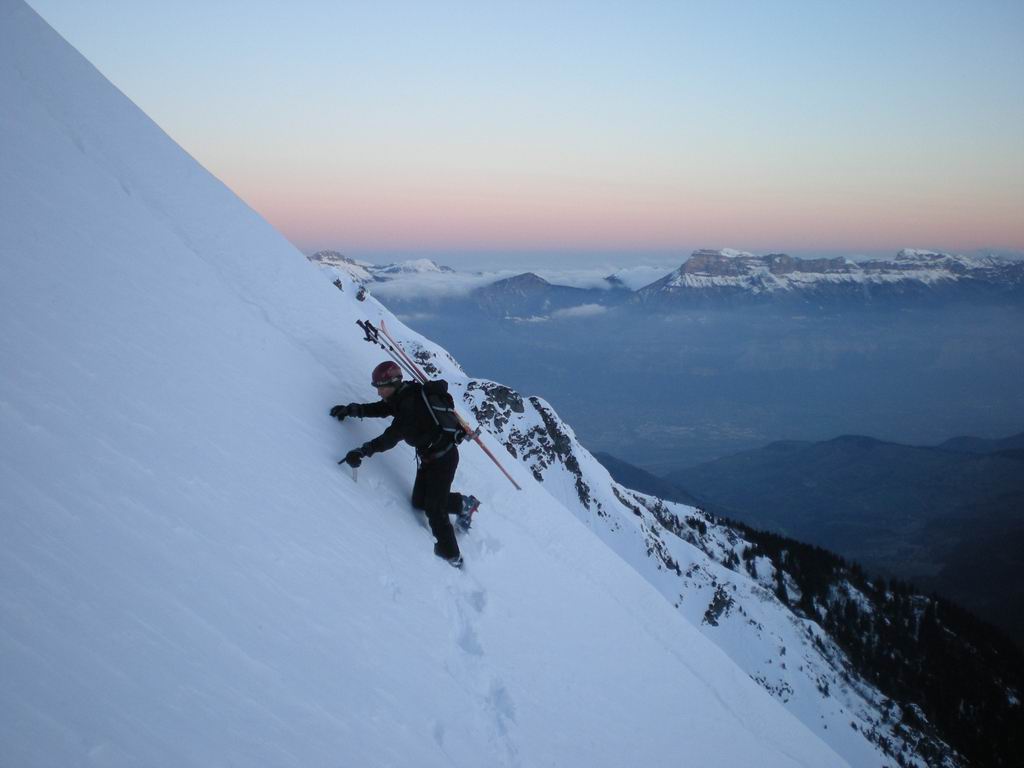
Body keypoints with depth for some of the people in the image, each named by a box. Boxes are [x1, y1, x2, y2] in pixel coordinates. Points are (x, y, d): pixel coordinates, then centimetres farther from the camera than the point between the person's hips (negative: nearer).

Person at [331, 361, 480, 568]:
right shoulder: (404, 396, -1)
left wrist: (363, 451, -41)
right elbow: (381, 408, 11)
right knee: (420, 502, 14)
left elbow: (392, 436, -35)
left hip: (443, 458, -9)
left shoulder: (411, 403, -29)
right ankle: (464, 504, 31)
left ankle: (451, 556, 4)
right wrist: (353, 409, -2)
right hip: (428, 456, 9)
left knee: (434, 508, -6)